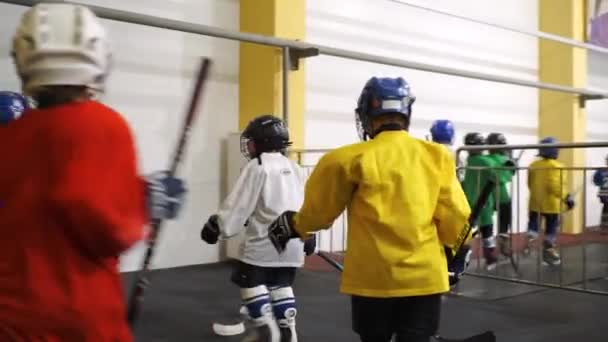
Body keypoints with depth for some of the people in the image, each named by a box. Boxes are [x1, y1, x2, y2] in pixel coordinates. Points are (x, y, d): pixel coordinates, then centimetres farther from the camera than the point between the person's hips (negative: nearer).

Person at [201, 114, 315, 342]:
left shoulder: (257, 167, -10)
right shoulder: (294, 168, 12)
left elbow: (239, 204, -12)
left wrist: (217, 226, -3)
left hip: (264, 239, -7)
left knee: (250, 279, 7)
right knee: (281, 283, 17)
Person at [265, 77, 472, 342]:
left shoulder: (354, 159, -8)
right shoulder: (437, 157, 0)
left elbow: (320, 209, 2)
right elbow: (455, 217, 1)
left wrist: (295, 226, 22)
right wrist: (455, 251, 21)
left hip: (374, 278, -1)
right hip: (425, 276, 2)